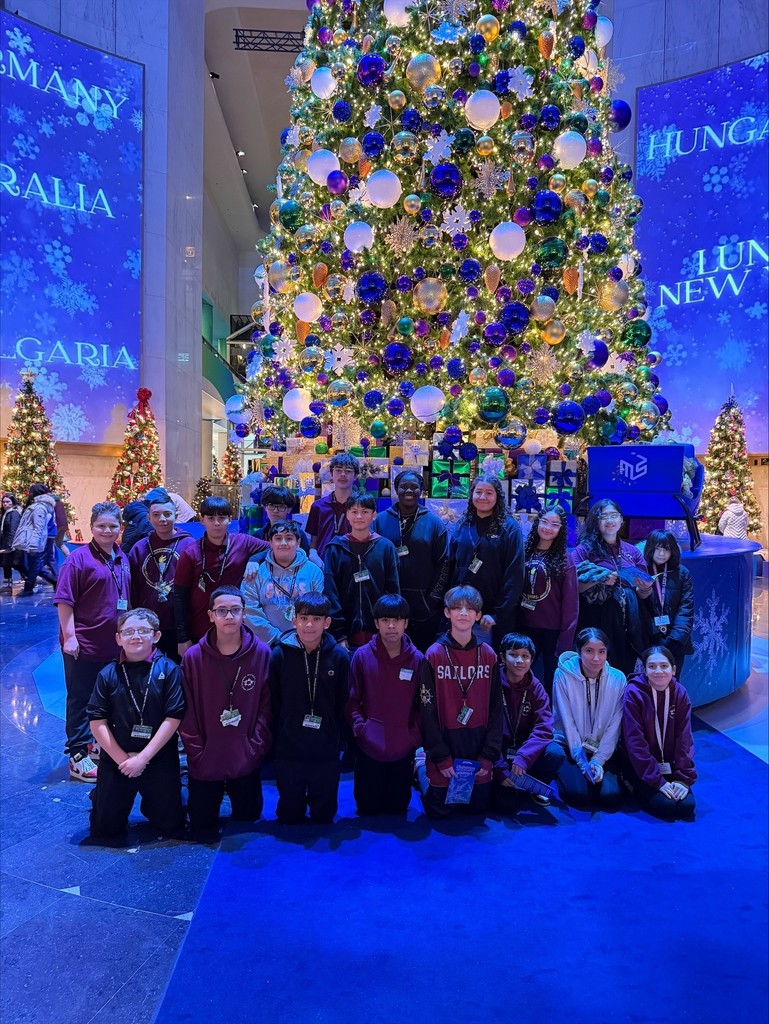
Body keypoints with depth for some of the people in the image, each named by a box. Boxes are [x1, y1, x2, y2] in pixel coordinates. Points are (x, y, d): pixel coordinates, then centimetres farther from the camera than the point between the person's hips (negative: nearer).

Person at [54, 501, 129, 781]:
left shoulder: (122, 559, 8)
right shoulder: (79, 558, -12)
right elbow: (64, 600, -13)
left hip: (114, 645, 7)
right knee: (80, 700, 5)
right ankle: (78, 756, 16)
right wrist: (69, 635, -18)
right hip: (84, 645, -7)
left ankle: (95, 743, 35)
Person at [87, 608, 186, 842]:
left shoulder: (168, 670, -9)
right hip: (115, 761, 1)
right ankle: (101, 797, 41)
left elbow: (173, 717, -12)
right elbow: (97, 722, -5)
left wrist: (143, 757, -15)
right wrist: (122, 758, -11)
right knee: (103, 830, 10)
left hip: (160, 761, -1)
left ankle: (150, 803, 38)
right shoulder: (108, 674, -4)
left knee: (171, 826, 8)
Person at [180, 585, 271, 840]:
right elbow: (186, 712, -5)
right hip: (205, 760, 0)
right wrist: (196, 751, -7)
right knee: (202, 832, 11)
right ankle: (213, 796, 40)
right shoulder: (193, 657, -10)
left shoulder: (262, 653, -8)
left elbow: (266, 706, -4)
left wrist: (256, 746, -8)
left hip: (246, 760, 0)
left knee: (248, 817, 15)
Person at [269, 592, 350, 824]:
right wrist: (275, 739, -1)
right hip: (288, 749, 0)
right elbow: (273, 703, -2)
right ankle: (296, 802, 42)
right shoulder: (280, 654, -8)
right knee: (289, 816, 14)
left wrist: (338, 740, 2)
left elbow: (343, 705, 1)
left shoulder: (339, 657, -6)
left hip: (326, 751, 0)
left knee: (324, 816, 15)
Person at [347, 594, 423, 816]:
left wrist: (416, 736, -5)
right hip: (369, 748, -1)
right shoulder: (362, 656, -7)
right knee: (368, 808, 14)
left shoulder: (417, 659, -4)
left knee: (398, 808, 17)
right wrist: (359, 727, -13)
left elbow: (423, 703, 4)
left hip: (404, 750, 1)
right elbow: (352, 698, -1)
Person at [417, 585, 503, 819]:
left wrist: (489, 754, -5)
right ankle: (421, 766, 33)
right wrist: (441, 757, -12)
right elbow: (428, 711, -9)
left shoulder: (488, 655, -1)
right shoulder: (434, 655, -10)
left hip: (479, 750, 3)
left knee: (478, 808, 14)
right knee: (438, 810, 6)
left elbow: (496, 708, 1)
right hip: (444, 744, -3)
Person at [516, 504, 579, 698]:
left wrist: (565, 641, -11)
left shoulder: (564, 559, -5)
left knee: (552, 682, 6)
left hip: (553, 630, -3)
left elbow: (570, 604, -7)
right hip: (524, 627, 3)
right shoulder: (525, 553, 5)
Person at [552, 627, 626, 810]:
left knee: (611, 797, -18)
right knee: (579, 795, -21)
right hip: (570, 746, -2)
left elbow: (614, 726, -5)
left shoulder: (618, 679, -8)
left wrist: (598, 760, -12)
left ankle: (598, 770, 14)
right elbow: (567, 722, -12)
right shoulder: (563, 675, -14)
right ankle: (566, 775, 12)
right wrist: (582, 762, -16)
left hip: (603, 750, 2)